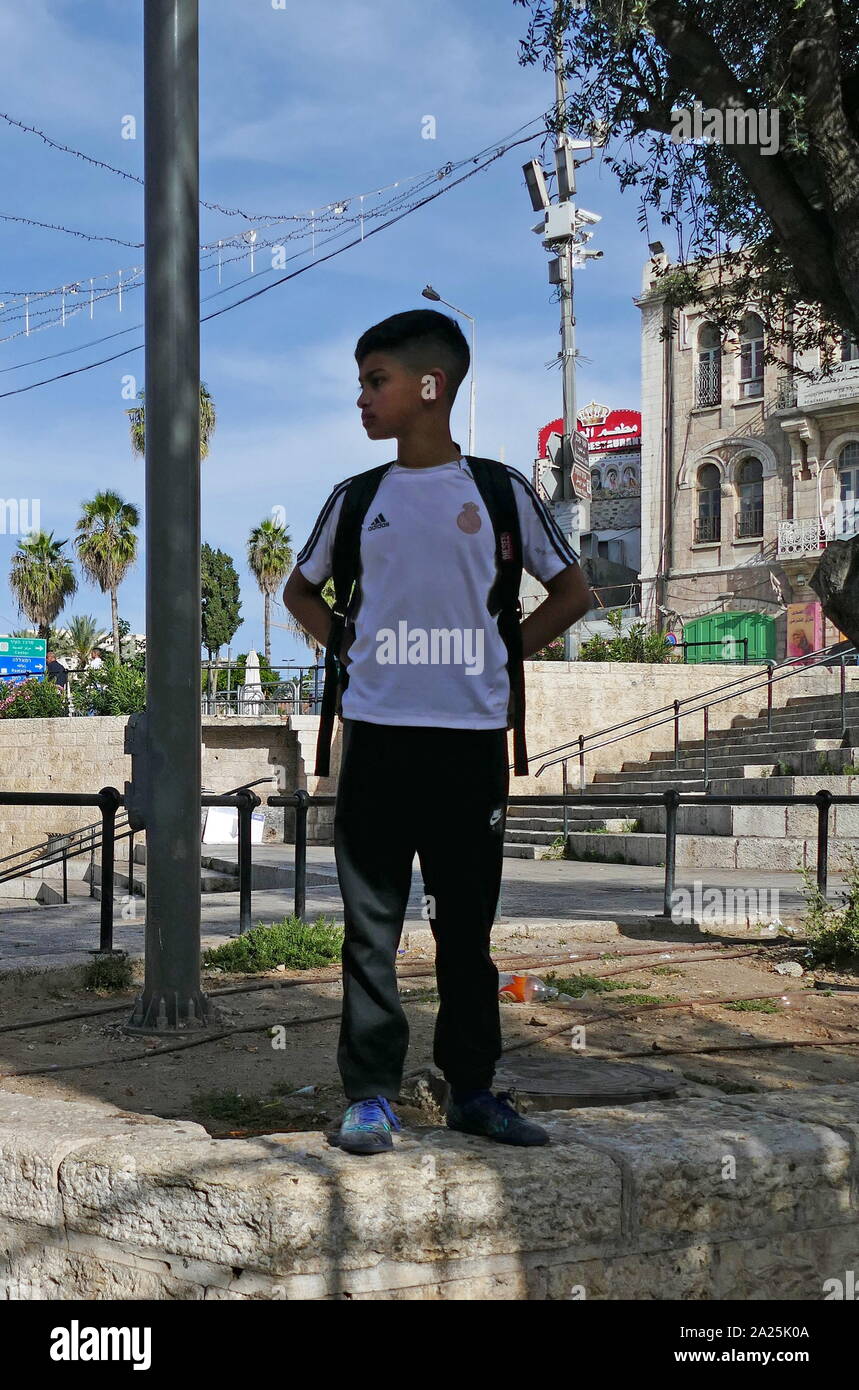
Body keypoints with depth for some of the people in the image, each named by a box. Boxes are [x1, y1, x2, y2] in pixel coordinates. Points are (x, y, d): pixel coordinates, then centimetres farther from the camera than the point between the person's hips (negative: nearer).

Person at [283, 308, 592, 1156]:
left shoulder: (498, 490, 3)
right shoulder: (357, 499, 9)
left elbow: (571, 592, 12)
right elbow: (301, 589, 23)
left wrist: (503, 655, 2)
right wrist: (347, 647, 7)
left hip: (471, 736, -1)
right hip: (376, 734, 1)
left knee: (467, 925, 8)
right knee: (371, 923, 1)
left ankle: (472, 1088, 19)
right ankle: (370, 1094, 9)